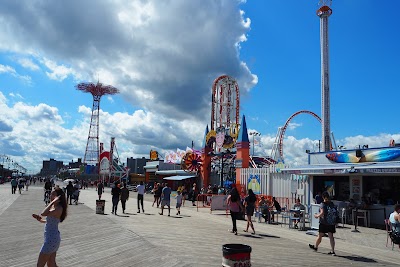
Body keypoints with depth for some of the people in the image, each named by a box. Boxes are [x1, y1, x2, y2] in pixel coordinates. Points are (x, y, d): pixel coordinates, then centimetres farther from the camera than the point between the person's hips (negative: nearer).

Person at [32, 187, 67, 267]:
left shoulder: (58, 208, -21)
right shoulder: (54, 207, 9)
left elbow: (43, 213, -35)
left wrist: (53, 202, -31)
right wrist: (41, 220, 9)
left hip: (51, 239, -10)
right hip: (53, 238, 10)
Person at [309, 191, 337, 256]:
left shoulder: (323, 204, -13)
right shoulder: (332, 204, 6)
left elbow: (322, 213, -23)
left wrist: (317, 216, -6)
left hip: (324, 223, -5)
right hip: (332, 223, 5)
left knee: (320, 236, 10)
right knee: (331, 236, 4)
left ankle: (315, 247, 30)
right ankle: (332, 251, 0)